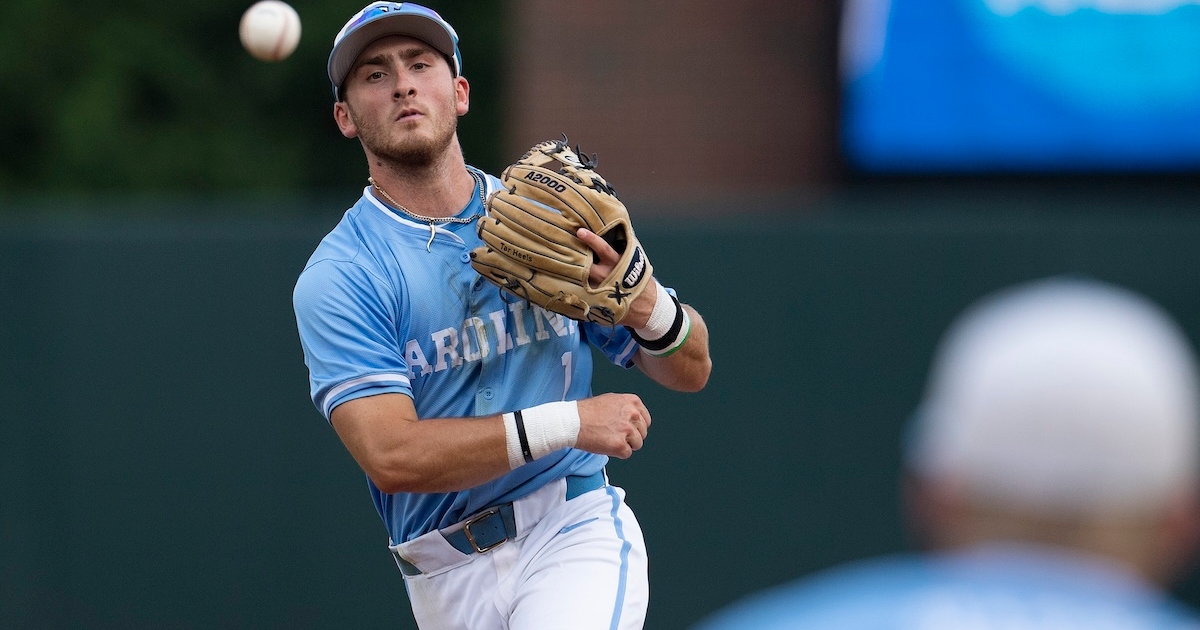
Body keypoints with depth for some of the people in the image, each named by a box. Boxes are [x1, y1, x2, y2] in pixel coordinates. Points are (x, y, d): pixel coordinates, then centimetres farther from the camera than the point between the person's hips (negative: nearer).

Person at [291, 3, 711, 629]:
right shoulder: (337, 278, -3)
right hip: (448, 578, 1)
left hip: (576, 533, 0)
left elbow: (690, 371, 11)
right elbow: (390, 456, -16)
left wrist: (644, 302, -12)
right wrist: (566, 424, -20)